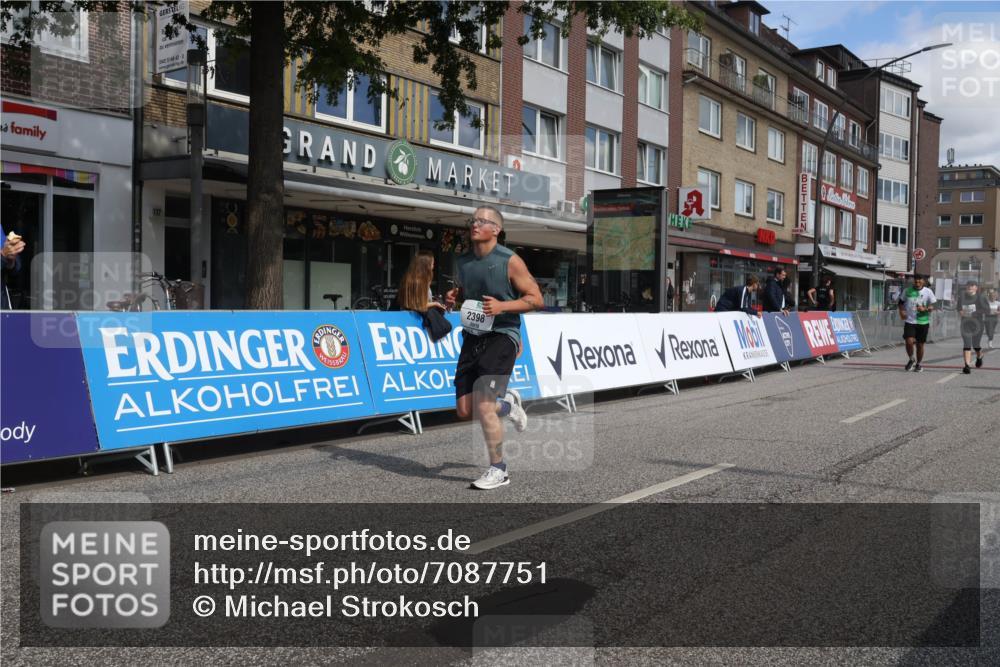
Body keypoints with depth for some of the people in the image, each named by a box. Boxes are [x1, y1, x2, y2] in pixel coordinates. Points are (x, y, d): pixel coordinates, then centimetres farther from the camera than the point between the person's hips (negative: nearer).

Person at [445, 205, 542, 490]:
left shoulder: (510, 261, -8)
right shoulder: (463, 261, 9)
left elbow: (536, 299, -7)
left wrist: (503, 306, -21)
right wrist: (452, 297, 3)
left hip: (501, 336, -6)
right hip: (472, 337, 6)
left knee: (483, 406, -14)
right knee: (465, 411, 5)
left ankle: (498, 470, 4)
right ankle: (507, 403, 36)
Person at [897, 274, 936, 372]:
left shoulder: (928, 292, 0)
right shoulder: (907, 291, 4)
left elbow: (933, 306, 1)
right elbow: (901, 302, 16)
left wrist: (925, 309, -19)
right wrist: (901, 311, -3)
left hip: (923, 322, 0)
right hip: (909, 321, 0)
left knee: (920, 344, 6)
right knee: (909, 341, -17)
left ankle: (918, 364, 26)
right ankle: (911, 360, 11)